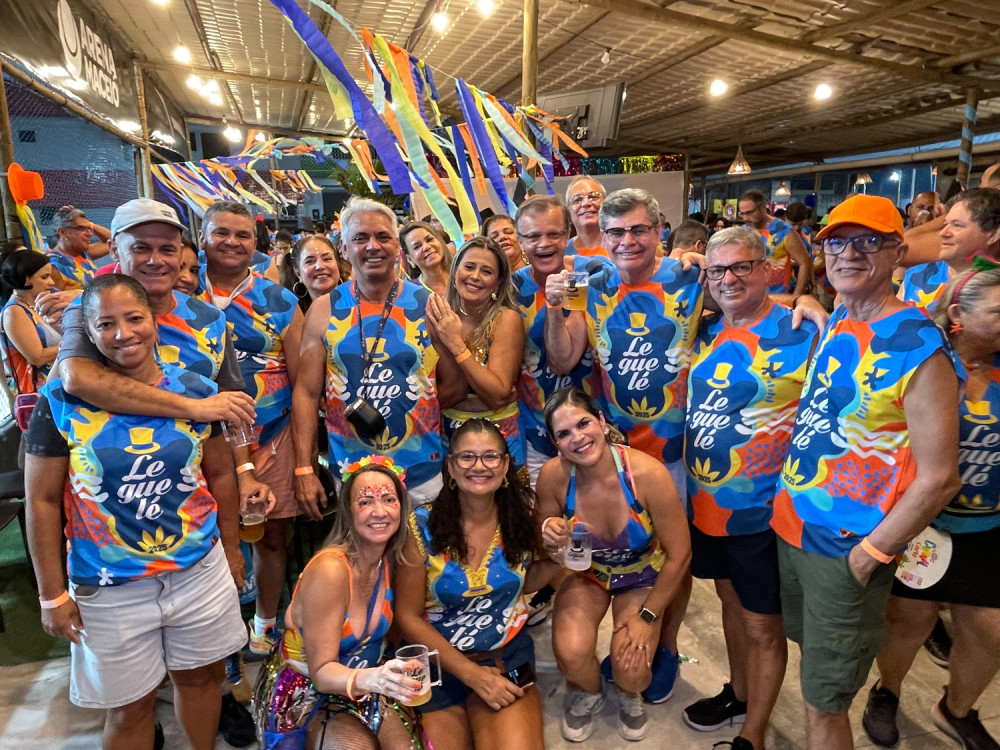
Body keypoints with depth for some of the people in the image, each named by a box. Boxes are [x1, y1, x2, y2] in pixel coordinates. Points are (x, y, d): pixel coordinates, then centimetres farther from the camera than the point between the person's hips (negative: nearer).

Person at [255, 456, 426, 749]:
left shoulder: (390, 560, -9)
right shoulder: (329, 570, -28)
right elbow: (322, 672, -24)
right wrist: (372, 679, -42)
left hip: (360, 685, 5)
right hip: (305, 692, -4)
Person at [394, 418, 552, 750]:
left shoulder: (521, 515, -8)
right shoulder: (423, 525, -16)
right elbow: (409, 616, -9)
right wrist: (472, 674, -13)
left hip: (508, 654, 1)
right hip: (439, 661, -1)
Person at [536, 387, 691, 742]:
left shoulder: (648, 473, -32)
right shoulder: (553, 476, -25)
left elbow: (679, 555, -18)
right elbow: (546, 547, -5)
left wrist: (646, 616, -12)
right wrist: (550, 537, -29)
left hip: (643, 578, -1)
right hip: (585, 573, 1)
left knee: (631, 668, -18)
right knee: (571, 653, -23)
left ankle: (630, 695, 23)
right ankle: (587, 692, 17)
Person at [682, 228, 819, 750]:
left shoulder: (801, 332, -13)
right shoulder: (706, 332, 5)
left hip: (762, 510, -6)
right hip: (705, 502, 6)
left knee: (762, 626, 10)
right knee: (731, 602, 24)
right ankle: (738, 694, 47)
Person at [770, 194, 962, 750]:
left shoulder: (919, 348, -18)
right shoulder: (835, 324, 4)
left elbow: (940, 478, -18)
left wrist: (868, 555, -15)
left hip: (846, 552, -7)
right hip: (792, 525, 7)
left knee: (824, 702, 8)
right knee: (809, 651, 25)